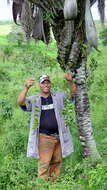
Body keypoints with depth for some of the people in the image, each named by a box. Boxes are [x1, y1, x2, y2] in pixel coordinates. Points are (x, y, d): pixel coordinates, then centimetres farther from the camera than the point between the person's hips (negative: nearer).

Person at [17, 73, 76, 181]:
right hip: (44, 137, -3)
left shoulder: (58, 97, 11)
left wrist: (71, 82, -13)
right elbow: (20, 102, -12)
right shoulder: (34, 100, 3)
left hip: (58, 136, 3)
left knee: (57, 162, 8)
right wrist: (26, 88, -29)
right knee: (44, 163, -9)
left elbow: (73, 93, 8)